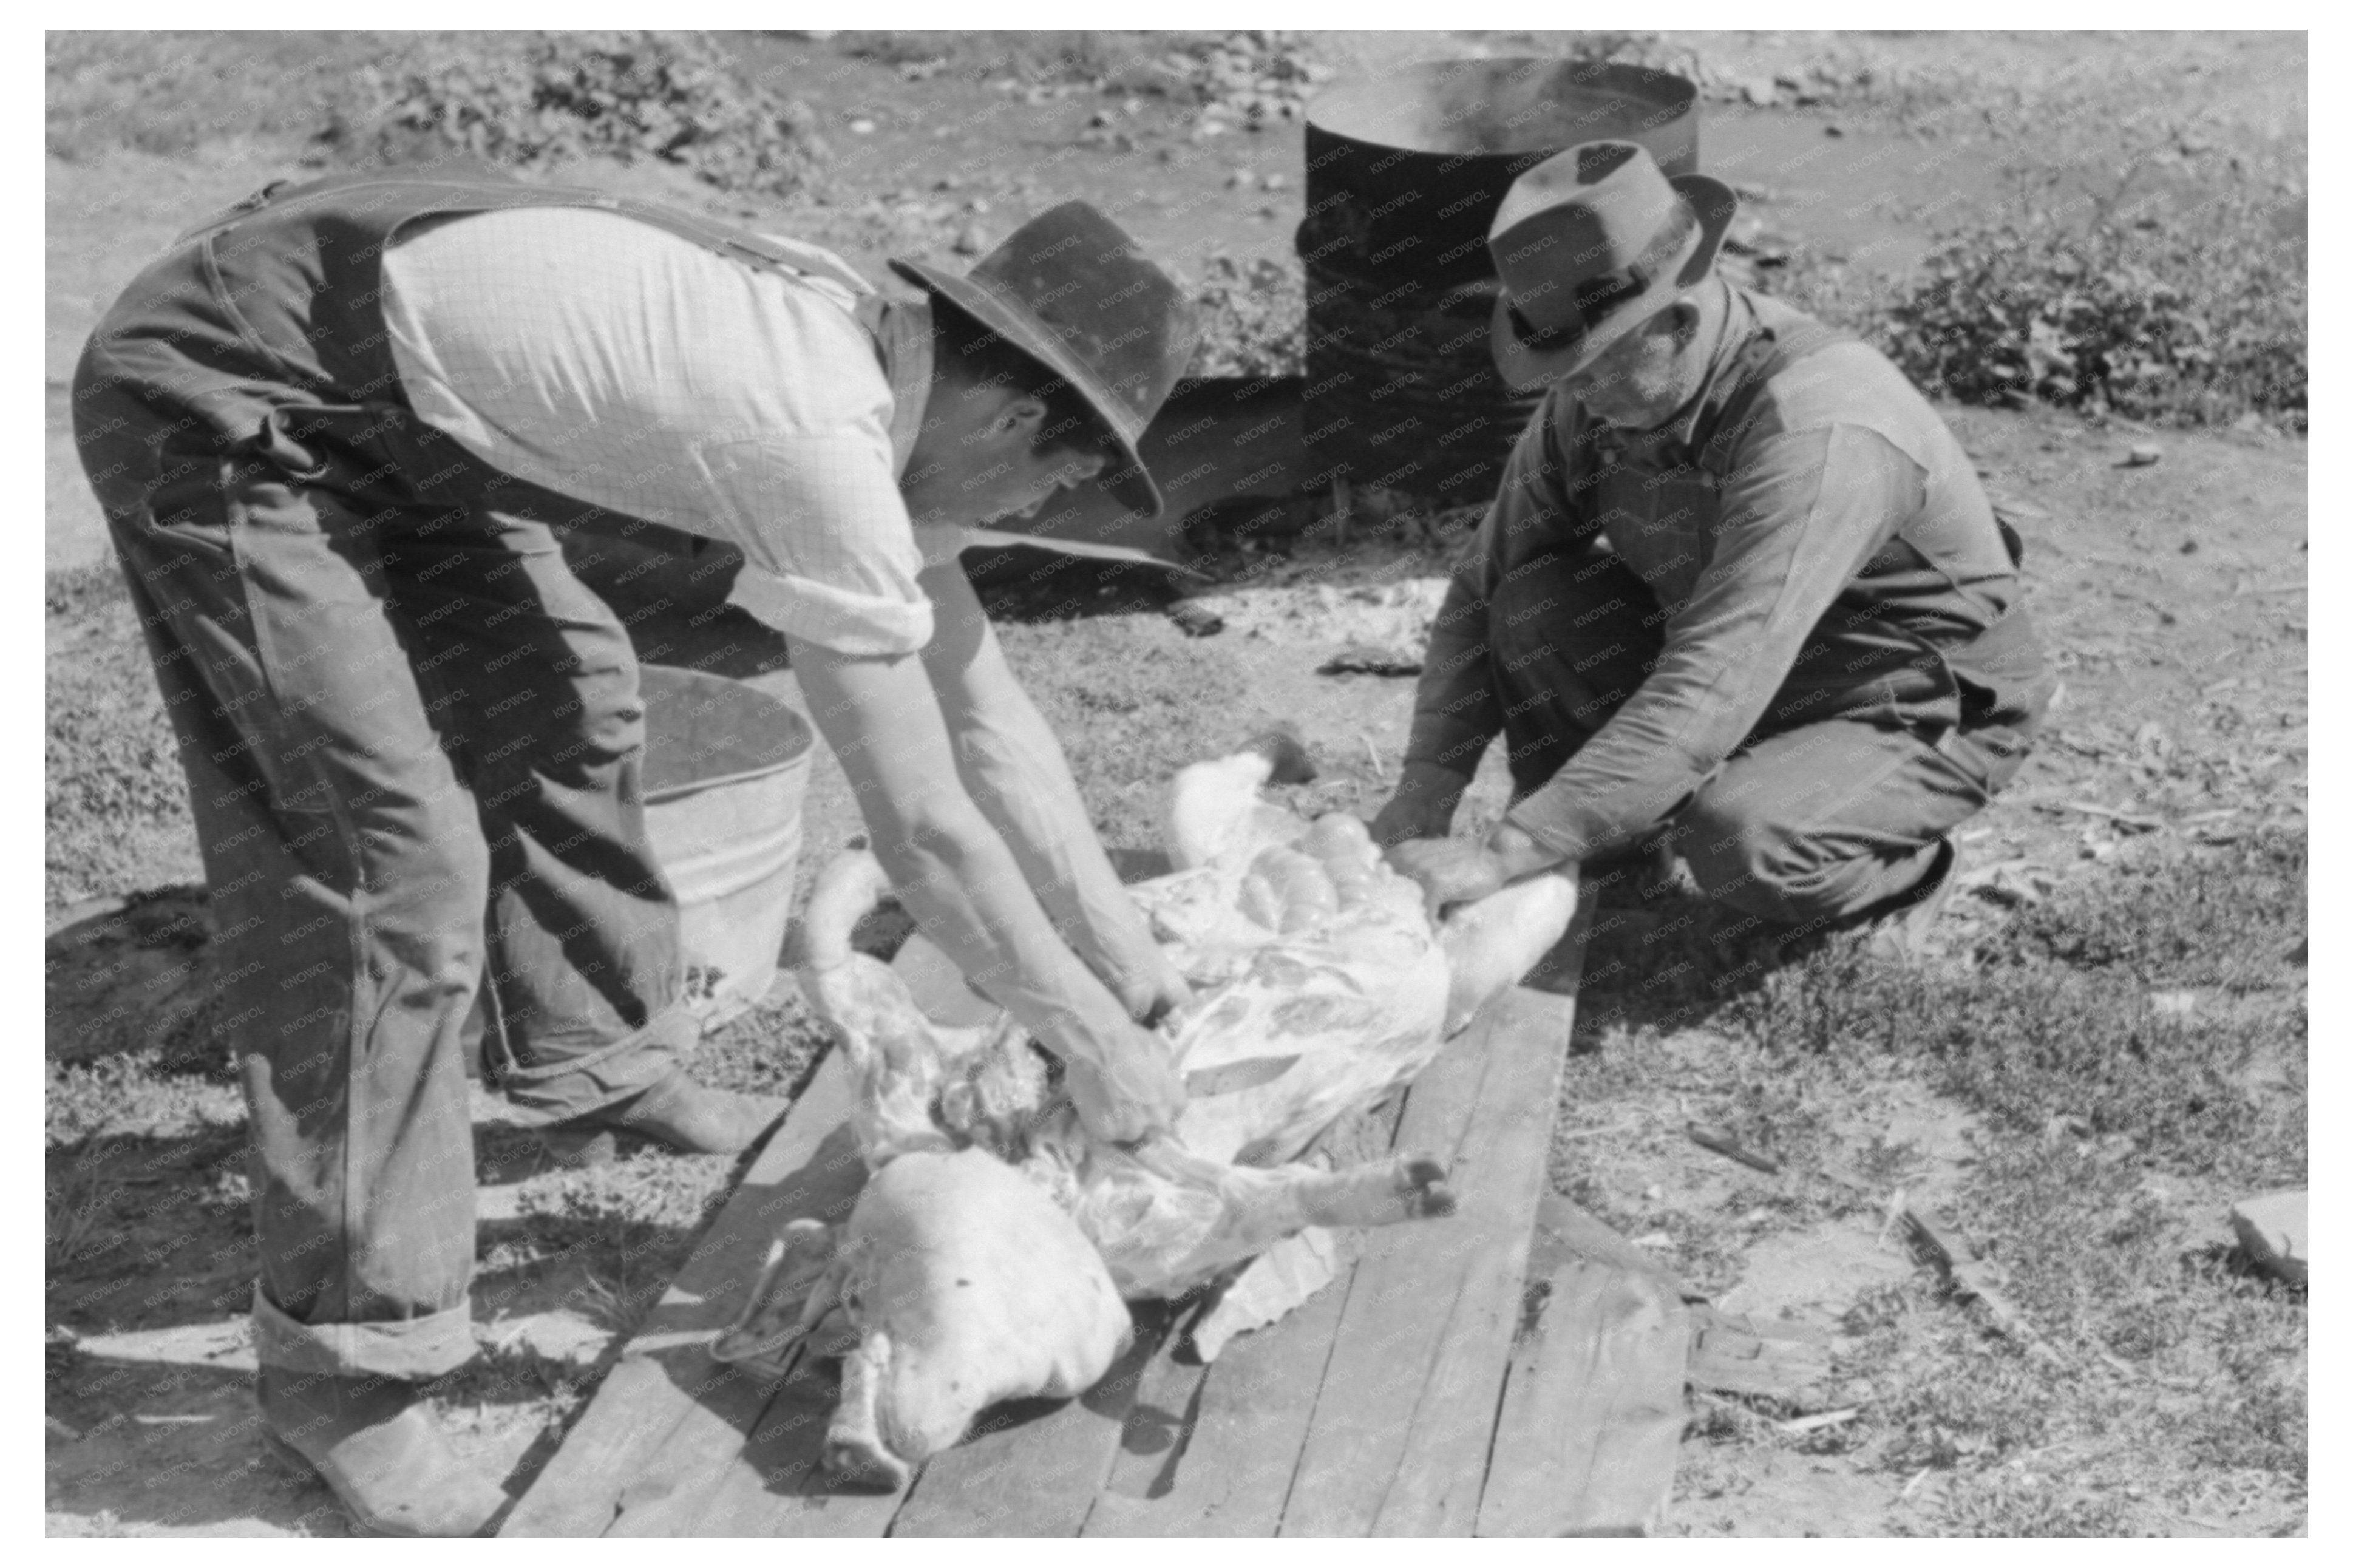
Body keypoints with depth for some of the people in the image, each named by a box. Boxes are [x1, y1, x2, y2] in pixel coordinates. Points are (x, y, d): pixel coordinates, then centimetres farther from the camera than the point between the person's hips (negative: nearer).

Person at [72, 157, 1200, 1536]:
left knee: (563, 695, 19)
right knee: (398, 864, -14)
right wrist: (1095, 1039, -9)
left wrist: (1128, 957, 10)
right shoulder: (818, 445, -27)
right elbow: (924, 828, -23)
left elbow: (983, 707, 8)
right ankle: (344, 1365, 0)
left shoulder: (875, 361, 1)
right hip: (219, 397, -10)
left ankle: (598, 1066, 40)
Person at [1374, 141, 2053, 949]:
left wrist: (1502, 856, -43)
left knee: (1743, 843, -35)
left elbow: (1711, 696, -42)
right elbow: (1487, 584, -4)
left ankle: (1897, 867, -1)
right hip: (1739, 665, 7)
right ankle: (1600, 854, 3)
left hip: (1925, 709, -6)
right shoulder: (1599, 391, -11)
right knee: (1534, 607, -16)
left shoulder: (1815, 429, -35)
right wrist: (1423, 791, -17)